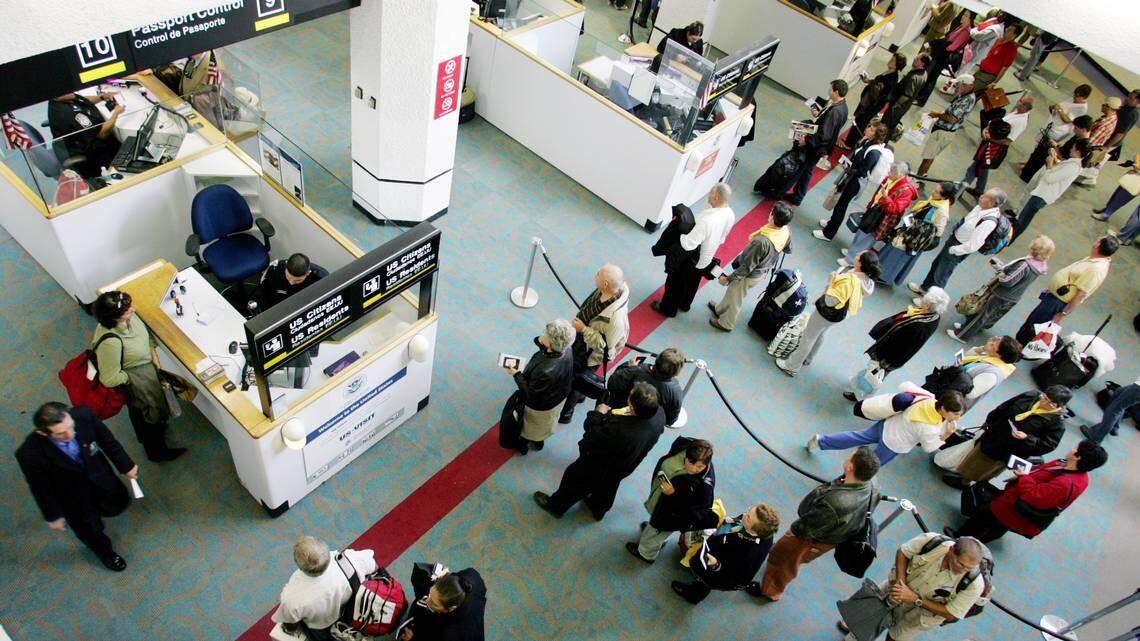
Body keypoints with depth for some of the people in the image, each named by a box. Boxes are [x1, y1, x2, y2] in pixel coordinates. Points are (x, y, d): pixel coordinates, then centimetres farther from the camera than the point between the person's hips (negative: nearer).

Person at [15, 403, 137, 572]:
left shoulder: (83, 415, -34)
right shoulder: (30, 454, -37)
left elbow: (107, 440, -13)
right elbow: (41, 488, -18)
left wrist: (126, 465, -1)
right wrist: (53, 516, -2)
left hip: (97, 473, 2)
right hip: (69, 491, -2)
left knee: (118, 504, 21)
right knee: (89, 526, 20)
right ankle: (105, 551, 54)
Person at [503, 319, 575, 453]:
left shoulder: (545, 371, -49)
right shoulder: (567, 350, -28)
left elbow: (531, 394, -31)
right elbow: (548, 351, -6)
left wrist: (516, 374, -21)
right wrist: (540, 341, -26)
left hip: (540, 407, -6)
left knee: (530, 425, 29)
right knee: (545, 423, 37)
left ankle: (522, 444, 59)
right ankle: (539, 441, 65)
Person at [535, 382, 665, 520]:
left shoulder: (618, 430, -48)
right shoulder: (659, 413, -30)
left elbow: (589, 443, -30)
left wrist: (598, 414, -18)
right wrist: (615, 415, -13)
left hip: (598, 468, -6)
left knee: (575, 481, 25)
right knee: (607, 488, 36)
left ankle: (557, 507, 52)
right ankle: (598, 510, 64)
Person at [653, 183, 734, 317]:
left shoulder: (707, 220, -41)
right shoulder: (730, 214, -15)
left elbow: (688, 244, -37)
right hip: (707, 258, 7)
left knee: (675, 283, 19)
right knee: (692, 283, 30)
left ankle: (668, 308, 39)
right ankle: (684, 304, 53)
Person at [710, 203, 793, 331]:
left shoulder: (761, 241, -42)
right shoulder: (787, 230, -20)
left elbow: (747, 267, -30)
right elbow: (788, 250, 2)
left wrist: (728, 278, -17)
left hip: (750, 275, -7)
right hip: (763, 271, 7)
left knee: (735, 299, 21)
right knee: (732, 290, 31)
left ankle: (725, 324, 46)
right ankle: (719, 309, 56)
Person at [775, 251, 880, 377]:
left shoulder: (849, 281, -39)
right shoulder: (866, 279, -11)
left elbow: (830, 301, -31)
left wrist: (831, 282, -23)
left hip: (828, 313, -8)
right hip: (841, 313, 8)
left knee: (808, 338, 9)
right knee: (819, 335, 29)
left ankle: (792, 367, 25)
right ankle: (806, 359, 51)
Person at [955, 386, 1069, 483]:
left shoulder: (1057, 421, -26)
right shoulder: (1032, 395, -12)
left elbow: (1048, 445, -22)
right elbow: (1003, 408, 2)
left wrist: (1026, 438, -36)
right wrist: (989, 421, 12)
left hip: (1008, 453, -5)